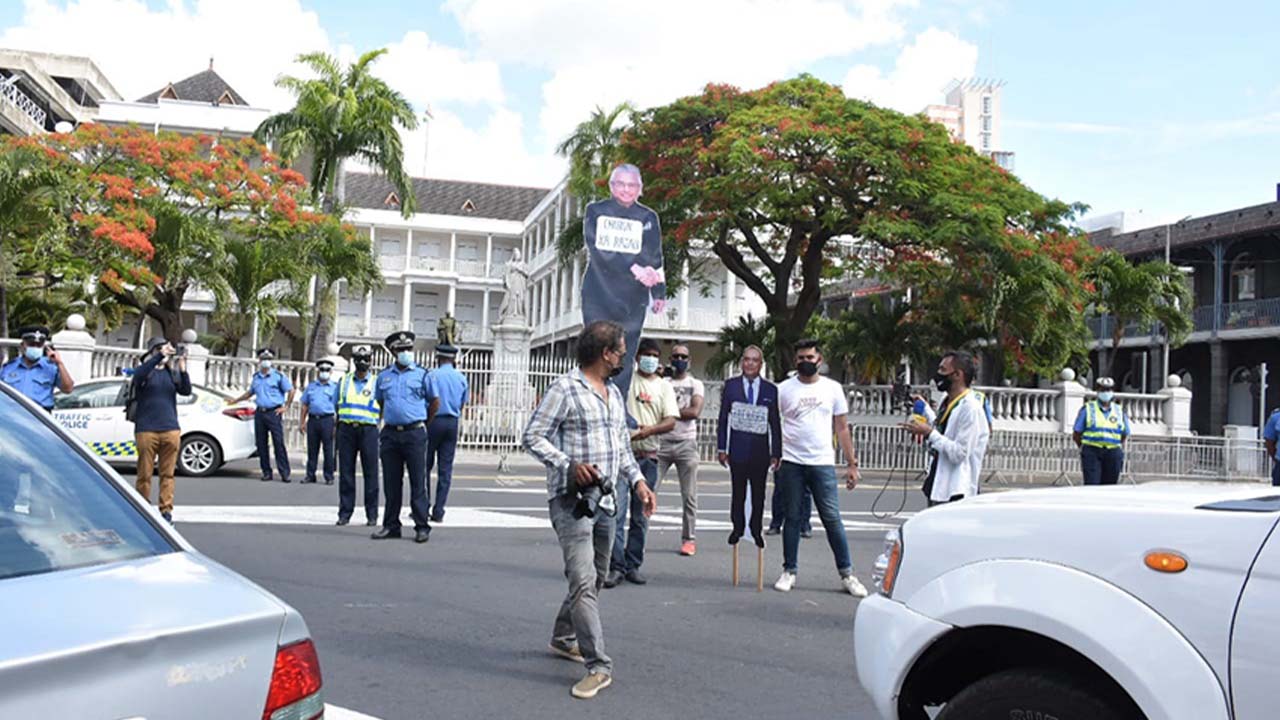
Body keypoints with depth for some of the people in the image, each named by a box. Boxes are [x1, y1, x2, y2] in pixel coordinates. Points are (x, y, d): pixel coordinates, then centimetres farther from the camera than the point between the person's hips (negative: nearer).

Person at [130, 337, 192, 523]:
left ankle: (166, 509, 7)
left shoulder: (172, 372, 12)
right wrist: (160, 356, -29)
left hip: (170, 429, 3)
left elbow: (186, 391, 0)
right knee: (145, 473, 2)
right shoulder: (146, 370, 3)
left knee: (167, 473, 3)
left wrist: (183, 371, -17)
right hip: (146, 429, -3)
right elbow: (138, 376, -20)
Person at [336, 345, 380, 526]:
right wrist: (337, 432, 12)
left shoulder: (377, 382, 6)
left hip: (368, 430, -2)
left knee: (370, 473, -1)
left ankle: (372, 515, 5)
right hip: (346, 429, 2)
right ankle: (344, 513, 10)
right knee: (346, 472, 3)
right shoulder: (344, 381, 14)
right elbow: (337, 407, 16)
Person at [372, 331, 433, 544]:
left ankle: (422, 526, 2)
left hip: (414, 433, -3)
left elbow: (434, 402, 9)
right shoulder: (384, 376, 11)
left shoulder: (421, 374, 2)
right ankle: (391, 525, 17)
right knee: (391, 483, 8)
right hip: (390, 434, 3)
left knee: (418, 482, -3)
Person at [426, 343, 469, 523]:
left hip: (436, 421, -4)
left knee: (425, 465, 7)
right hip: (453, 423, 4)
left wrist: (427, 422, -4)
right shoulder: (462, 378, 8)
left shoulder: (434, 375, -7)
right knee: (446, 468, 4)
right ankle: (438, 512, 4)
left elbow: (435, 403, -14)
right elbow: (462, 405, 8)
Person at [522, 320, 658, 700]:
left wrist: (637, 480, 8)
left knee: (595, 579, 17)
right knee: (583, 581, -13)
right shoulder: (565, 388, -10)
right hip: (571, 500, -8)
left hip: (606, 500, 9)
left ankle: (564, 638, 37)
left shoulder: (614, 393, 16)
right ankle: (598, 666, -9)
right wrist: (569, 465, -23)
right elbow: (534, 437, -11)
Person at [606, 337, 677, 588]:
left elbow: (670, 422, -2)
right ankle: (616, 566, -5)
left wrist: (649, 430, -22)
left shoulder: (664, 387, 8)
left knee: (641, 516, 8)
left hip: (649, 457, 3)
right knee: (617, 512, -9)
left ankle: (633, 565, 17)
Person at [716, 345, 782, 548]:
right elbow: (723, 418, 4)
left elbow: (775, 423, 5)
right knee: (738, 492, 6)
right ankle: (737, 528, 21)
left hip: (760, 449, 1)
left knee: (758, 493, 7)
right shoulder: (731, 385, 4)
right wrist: (721, 448, -1)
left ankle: (756, 530, 20)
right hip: (738, 448, 0)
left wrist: (776, 453, 2)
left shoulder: (771, 390, 4)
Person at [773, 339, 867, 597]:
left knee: (832, 519, 0)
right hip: (791, 463, 0)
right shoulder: (784, 389, 3)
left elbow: (842, 428, 9)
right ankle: (789, 571, 18)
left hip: (823, 463, 0)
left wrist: (852, 464, 4)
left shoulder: (833, 388, 6)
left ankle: (846, 574, 9)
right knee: (792, 518, 8)